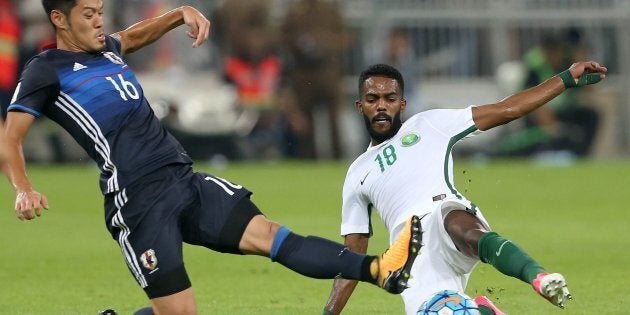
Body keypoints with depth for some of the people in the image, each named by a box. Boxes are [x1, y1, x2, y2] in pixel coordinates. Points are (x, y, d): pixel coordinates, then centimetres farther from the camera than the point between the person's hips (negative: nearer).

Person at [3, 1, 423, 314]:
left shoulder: (105, 49, 18)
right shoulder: (46, 72, -2)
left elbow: (134, 36, 42)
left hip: (185, 180, 7)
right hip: (138, 201, -7)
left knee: (267, 234, -9)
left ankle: (380, 271, -24)